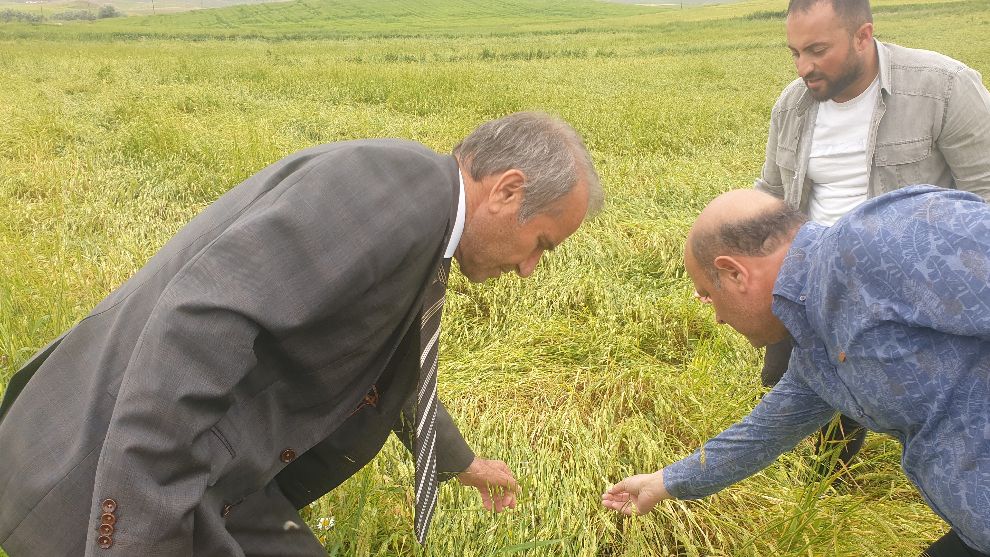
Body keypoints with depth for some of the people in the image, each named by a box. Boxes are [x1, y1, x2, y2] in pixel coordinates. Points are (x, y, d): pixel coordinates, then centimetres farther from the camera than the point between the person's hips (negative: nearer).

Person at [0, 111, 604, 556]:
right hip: (121, 476, -9)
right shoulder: (400, 181, -20)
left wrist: (461, 461, 43)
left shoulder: (420, 225, 11)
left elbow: (400, 372, 29)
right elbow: (200, 318, -30)